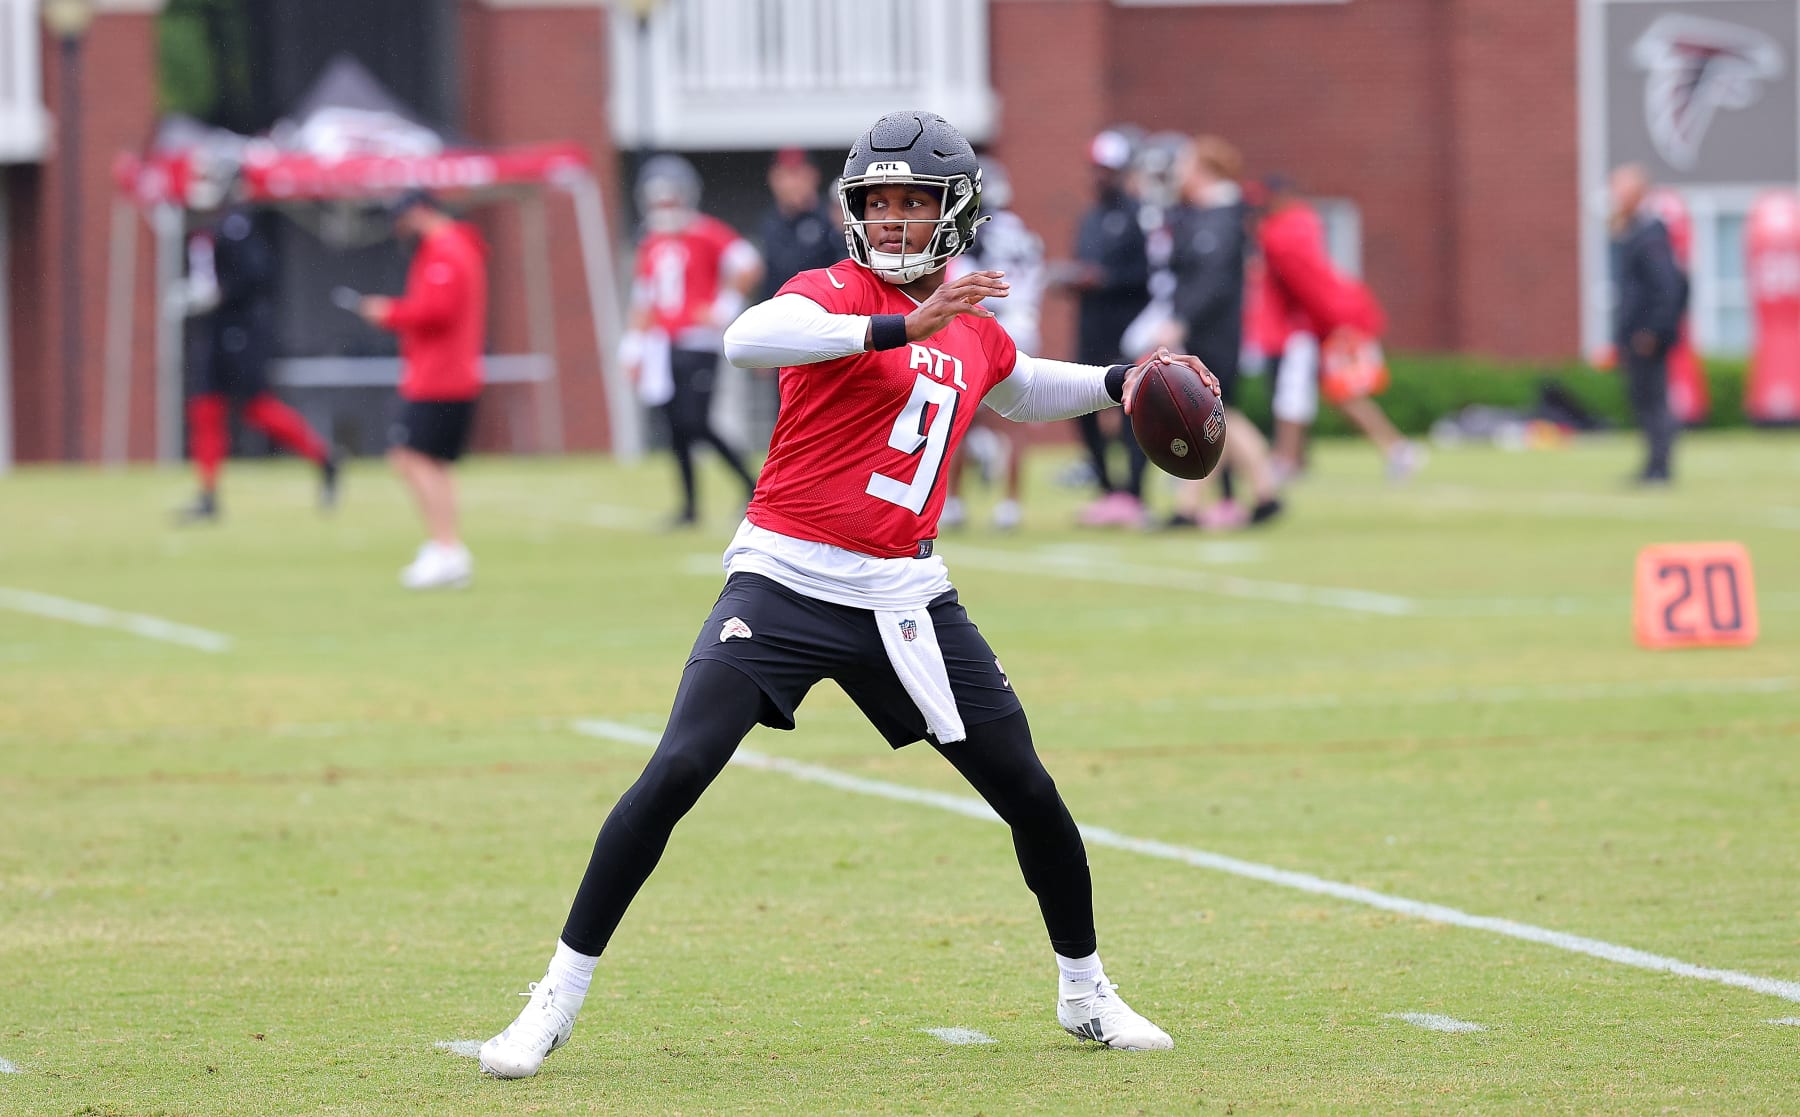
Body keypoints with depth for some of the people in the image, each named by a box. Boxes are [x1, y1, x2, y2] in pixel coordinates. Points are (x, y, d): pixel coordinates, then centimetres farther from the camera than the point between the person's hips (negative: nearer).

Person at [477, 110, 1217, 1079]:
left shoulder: (974, 328, 13)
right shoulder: (837, 293, -7)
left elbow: (1016, 391, 38)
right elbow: (747, 340, -31)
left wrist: (1118, 382, 23)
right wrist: (905, 327, -36)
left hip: (904, 599, 5)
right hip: (786, 581, -5)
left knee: (1030, 797, 7)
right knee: (676, 773, -16)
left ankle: (1084, 992, 29)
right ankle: (556, 1003, -8)